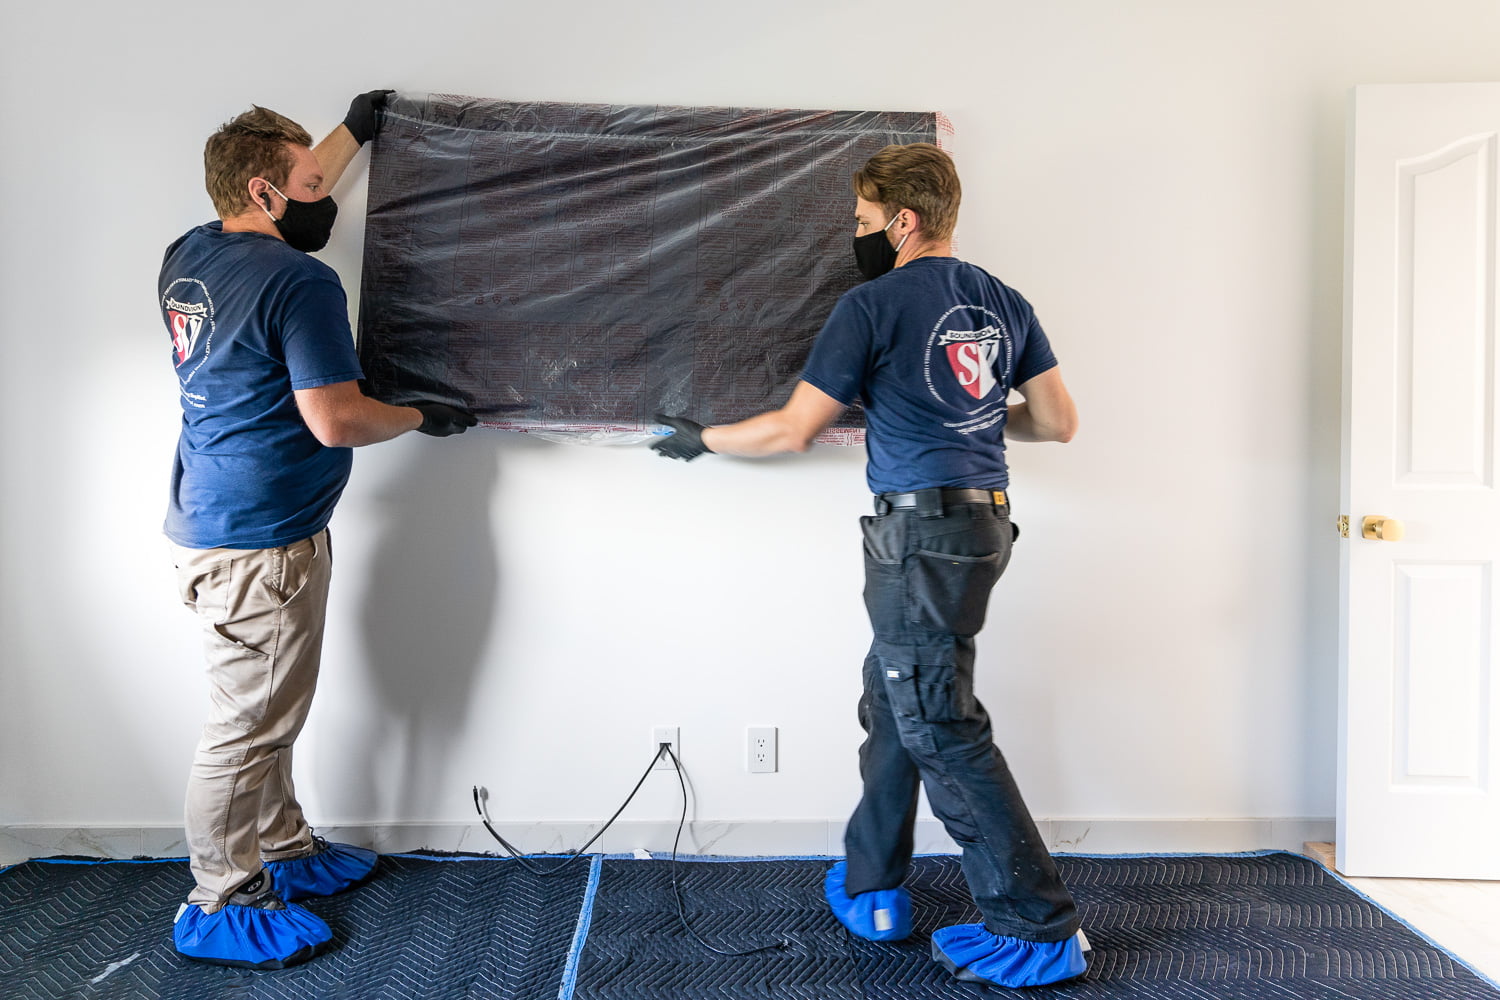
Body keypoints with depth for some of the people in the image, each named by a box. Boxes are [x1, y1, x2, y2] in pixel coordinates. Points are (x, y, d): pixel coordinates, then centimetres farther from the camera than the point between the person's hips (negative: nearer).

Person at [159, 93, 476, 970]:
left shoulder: (190, 254, 9)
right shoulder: (299, 281, -19)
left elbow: (286, 204, 29)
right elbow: (337, 421, -21)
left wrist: (354, 133, 36)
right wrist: (425, 418, -4)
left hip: (209, 523, 10)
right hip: (260, 543, -10)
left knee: (264, 715, 20)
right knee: (248, 728, 4)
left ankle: (284, 852, 36)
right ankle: (220, 907, 19)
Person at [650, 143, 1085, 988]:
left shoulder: (873, 306, -9)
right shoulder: (1004, 302, 11)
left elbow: (793, 431, -9)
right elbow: (1059, 421, 11)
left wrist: (702, 438, 7)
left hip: (920, 532, -8)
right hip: (985, 521, 9)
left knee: (943, 730, -1)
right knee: (893, 706, 18)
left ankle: (1042, 929, 6)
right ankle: (872, 888, 29)